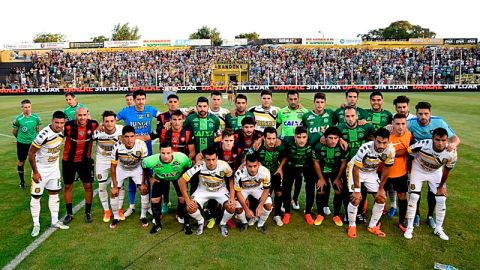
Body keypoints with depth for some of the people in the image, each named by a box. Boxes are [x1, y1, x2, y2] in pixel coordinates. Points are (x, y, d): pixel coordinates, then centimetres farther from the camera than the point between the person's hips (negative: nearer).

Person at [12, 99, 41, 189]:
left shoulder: (36, 117, -5)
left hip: (33, 143, 2)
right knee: (21, 162, 10)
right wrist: (20, 138, 13)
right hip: (22, 144, -1)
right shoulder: (18, 119, -12)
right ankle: (22, 182, 25)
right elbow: (14, 131, 1)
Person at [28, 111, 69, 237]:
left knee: (54, 193, 12)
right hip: (40, 169, -6)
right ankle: (36, 225, 16)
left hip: (54, 167, 6)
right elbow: (31, 153, -19)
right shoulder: (44, 135, -29)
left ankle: (55, 221, 23)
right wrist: (35, 172, -15)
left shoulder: (62, 131, -9)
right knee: (36, 196, 3)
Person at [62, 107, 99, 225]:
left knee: (88, 186, 3)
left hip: (85, 160, 1)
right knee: (68, 187, 10)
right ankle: (69, 213, 27)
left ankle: (88, 213, 20)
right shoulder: (68, 126, -20)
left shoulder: (93, 124, -15)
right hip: (68, 161, 0)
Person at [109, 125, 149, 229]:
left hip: (137, 168, 0)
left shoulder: (141, 145, -32)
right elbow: (113, 166, -16)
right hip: (121, 169, 1)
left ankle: (143, 216, 8)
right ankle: (116, 218, 16)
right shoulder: (117, 146, -31)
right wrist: (115, 186, -14)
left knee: (144, 190, -11)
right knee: (114, 192, -6)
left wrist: (143, 183, -14)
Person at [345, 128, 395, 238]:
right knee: (356, 199, -14)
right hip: (355, 170, -4)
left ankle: (372, 226, 18)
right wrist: (357, 190, -22)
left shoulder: (391, 151, -24)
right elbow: (355, 169, -26)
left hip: (371, 172, 5)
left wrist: (381, 188, -2)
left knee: (381, 198, -1)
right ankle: (352, 226, 8)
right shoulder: (365, 149, -37)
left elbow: (386, 168, -7)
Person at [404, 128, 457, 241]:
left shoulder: (451, 153, -29)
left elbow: (447, 170, -10)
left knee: (441, 199, -1)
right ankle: (409, 227, 6)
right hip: (418, 169, -2)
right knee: (414, 197, -9)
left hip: (435, 172, 2)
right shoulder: (423, 145, -38)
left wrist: (441, 186, 1)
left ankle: (438, 229, 20)